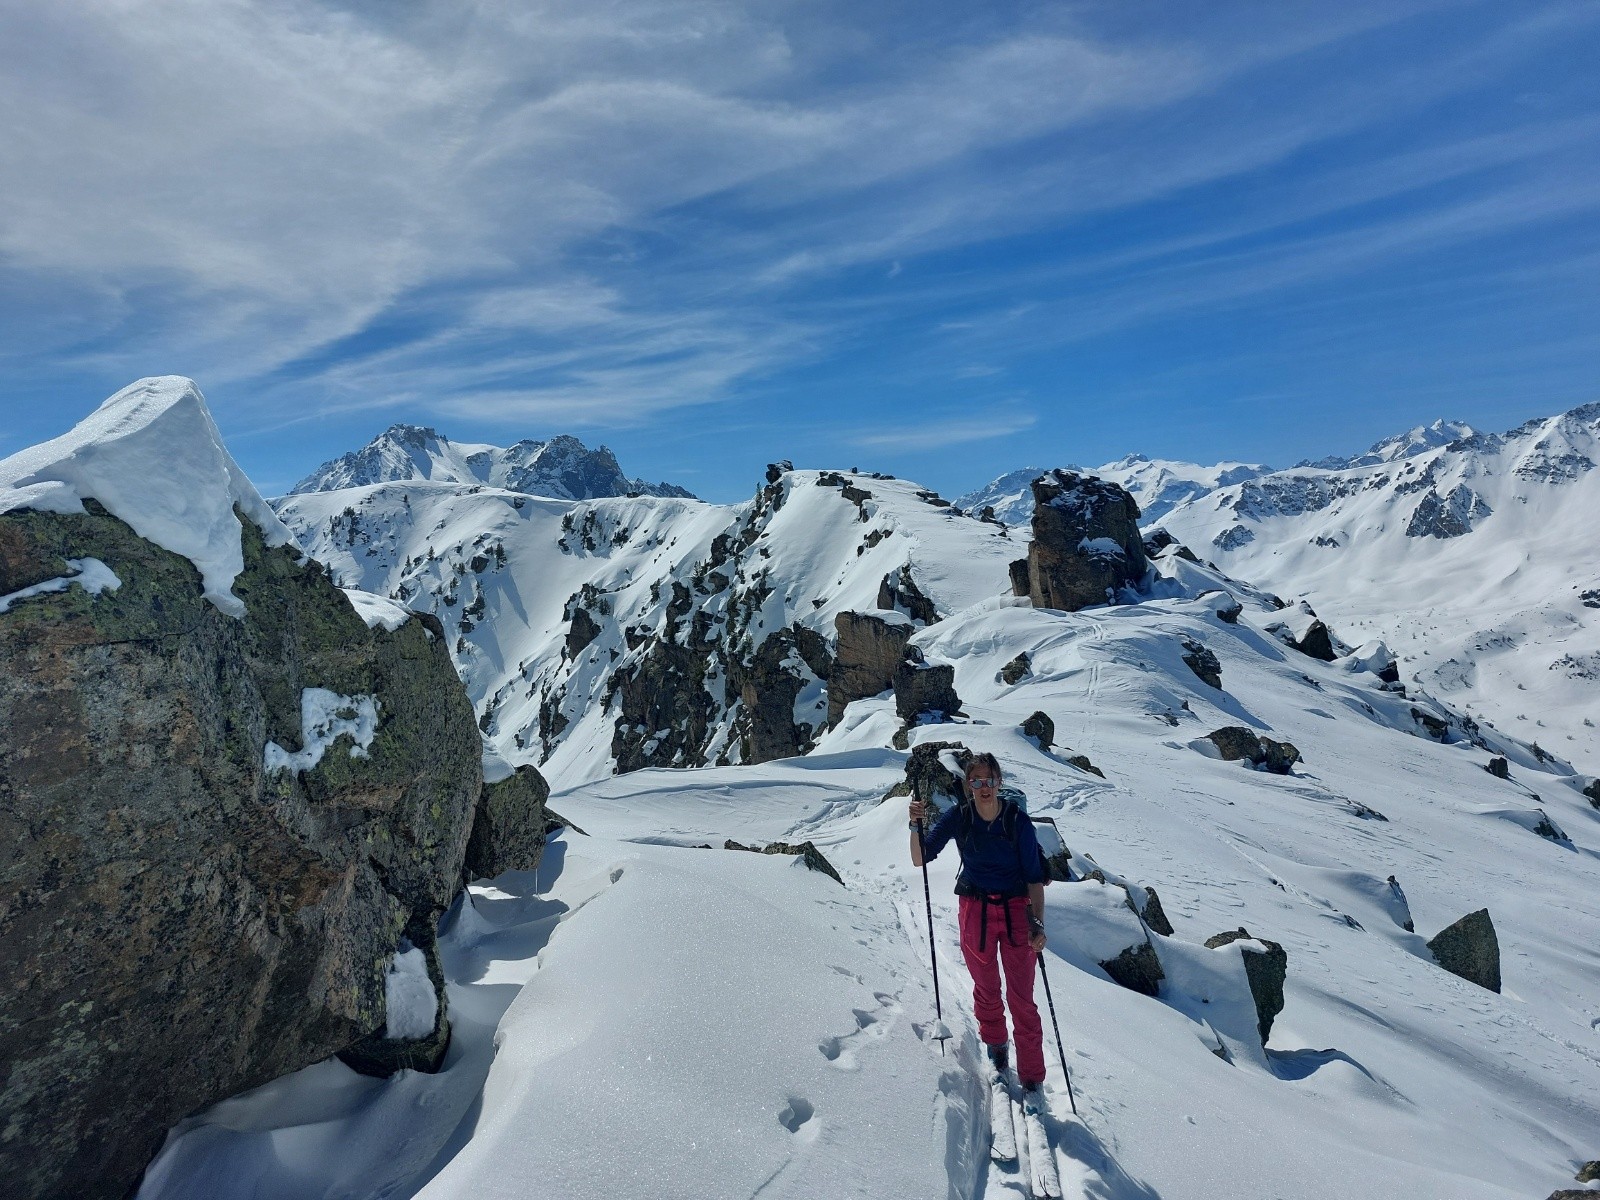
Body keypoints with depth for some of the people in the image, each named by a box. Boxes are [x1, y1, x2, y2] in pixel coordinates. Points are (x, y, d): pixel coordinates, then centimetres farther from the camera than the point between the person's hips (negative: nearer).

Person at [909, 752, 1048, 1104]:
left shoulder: (1018, 820, -12)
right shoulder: (958, 818, -8)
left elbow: (1034, 876, -6)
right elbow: (920, 858, -8)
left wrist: (1038, 923, -14)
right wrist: (916, 826, -25)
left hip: (1016, 911, -1)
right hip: (975, 912, 1)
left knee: (1022, 998, 0)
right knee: (987, 991, 16)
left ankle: (1032, 1078, 13)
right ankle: (995, 1046, 43)